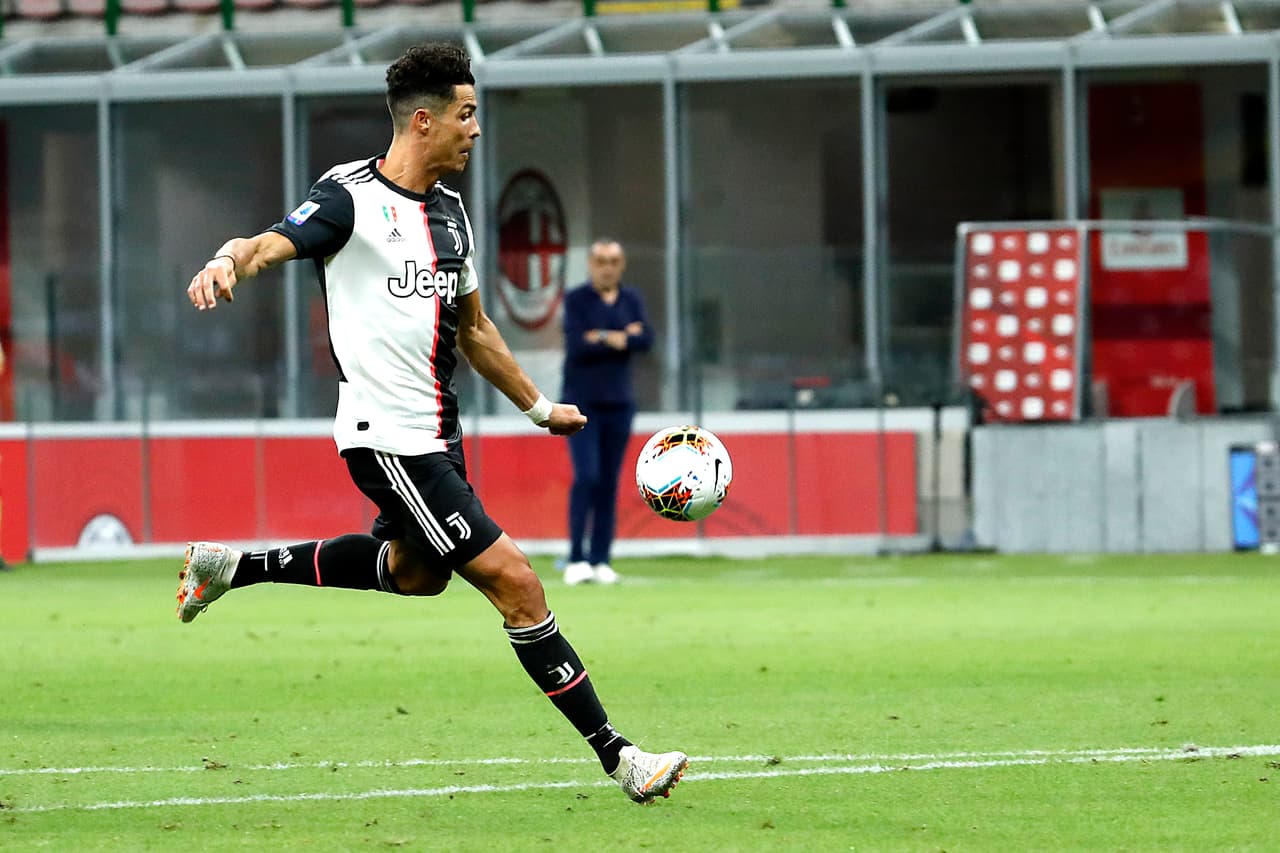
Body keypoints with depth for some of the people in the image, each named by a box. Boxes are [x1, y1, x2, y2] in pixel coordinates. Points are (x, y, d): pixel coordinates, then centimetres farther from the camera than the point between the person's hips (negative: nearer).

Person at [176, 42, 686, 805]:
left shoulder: (449, 212, 13)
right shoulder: (351, 197, -12)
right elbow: (273, 244, -27)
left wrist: (538, 406, 30)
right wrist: (229, 263, -50)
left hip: (438, 435, 10)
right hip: (390, 437, -10)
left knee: (415, 570, 29)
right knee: (516, 585, -10)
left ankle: (232, 567, 40)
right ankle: (617, 756, -5)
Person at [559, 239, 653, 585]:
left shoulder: (631, 299, 10)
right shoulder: (576, 299, -2)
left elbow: (646, 340, -6)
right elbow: (576, 347, -16)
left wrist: (602, 338, -14)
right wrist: (624, 338, -10)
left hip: (618, 403, 4)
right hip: (581, 403, -4)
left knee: (609, 483, 3)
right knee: (586, 476, -14)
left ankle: (600, 560, 6)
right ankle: (576, 559, -12)